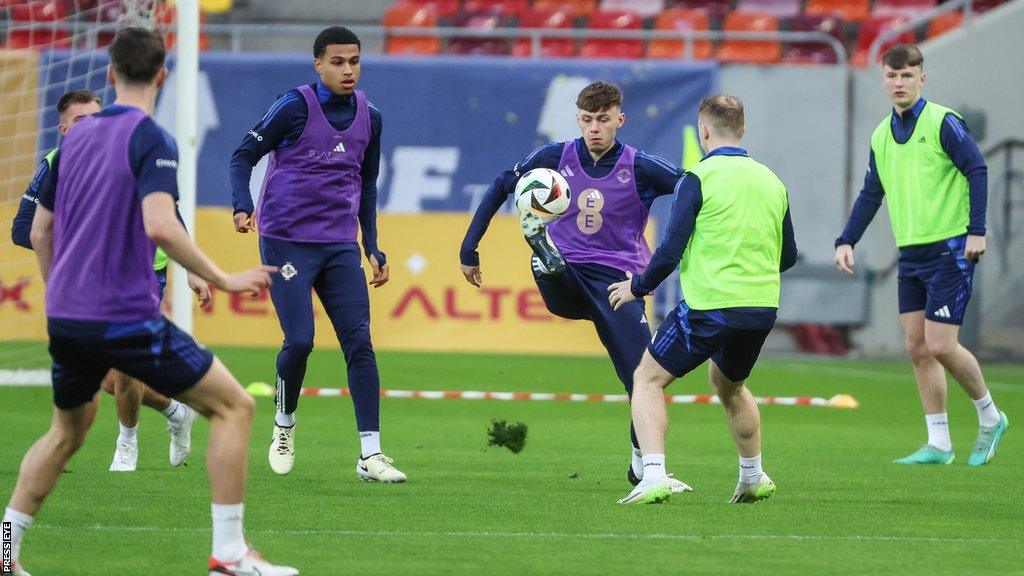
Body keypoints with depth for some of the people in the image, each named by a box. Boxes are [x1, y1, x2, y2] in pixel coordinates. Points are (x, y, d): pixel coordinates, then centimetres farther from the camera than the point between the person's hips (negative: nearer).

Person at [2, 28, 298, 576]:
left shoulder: (77, 137, 12)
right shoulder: (150, 139, -10)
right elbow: (159, 225, -24)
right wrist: (223, 280, -16)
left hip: (65, 317, 7)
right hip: (127, 318, -7)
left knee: (68, 427, 28)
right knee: (233, 406, 1)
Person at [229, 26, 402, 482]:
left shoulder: (369, 118, 8)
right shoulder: (295, 107, -8)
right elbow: (244, 156, -5)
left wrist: (372, 248, 17)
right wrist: (243, 207, -22)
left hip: (340, 247, 4)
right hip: (286, 241, -4)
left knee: (360, 342, -6)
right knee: (300, 340, -11)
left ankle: (370, 454, -6)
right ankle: (284, 425, 18)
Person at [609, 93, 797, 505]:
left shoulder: (700, 178, -8)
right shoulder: (772, 182, 10)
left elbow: (671, 250, -11)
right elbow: (788, 256, 18)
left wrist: (637, 287, 6)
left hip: (709, 307, -6)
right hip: (762, 308, 6)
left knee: (647, 380, 5)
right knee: (729, 386, 31)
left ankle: (653, 476, -13)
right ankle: (754, 479, 36)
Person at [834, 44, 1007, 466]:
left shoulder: (943, 123, -8)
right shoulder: (882, 135, 12)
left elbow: (977, 170, -10)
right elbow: (871, 195, 20)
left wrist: (977, 230, -17)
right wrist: (847, 241, 9)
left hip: (949, 249, -7)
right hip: (910, 254, 7)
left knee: (940, 346, -10)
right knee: (918, 348, 3)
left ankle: (990, 418, 12)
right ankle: (939, 444, 9)